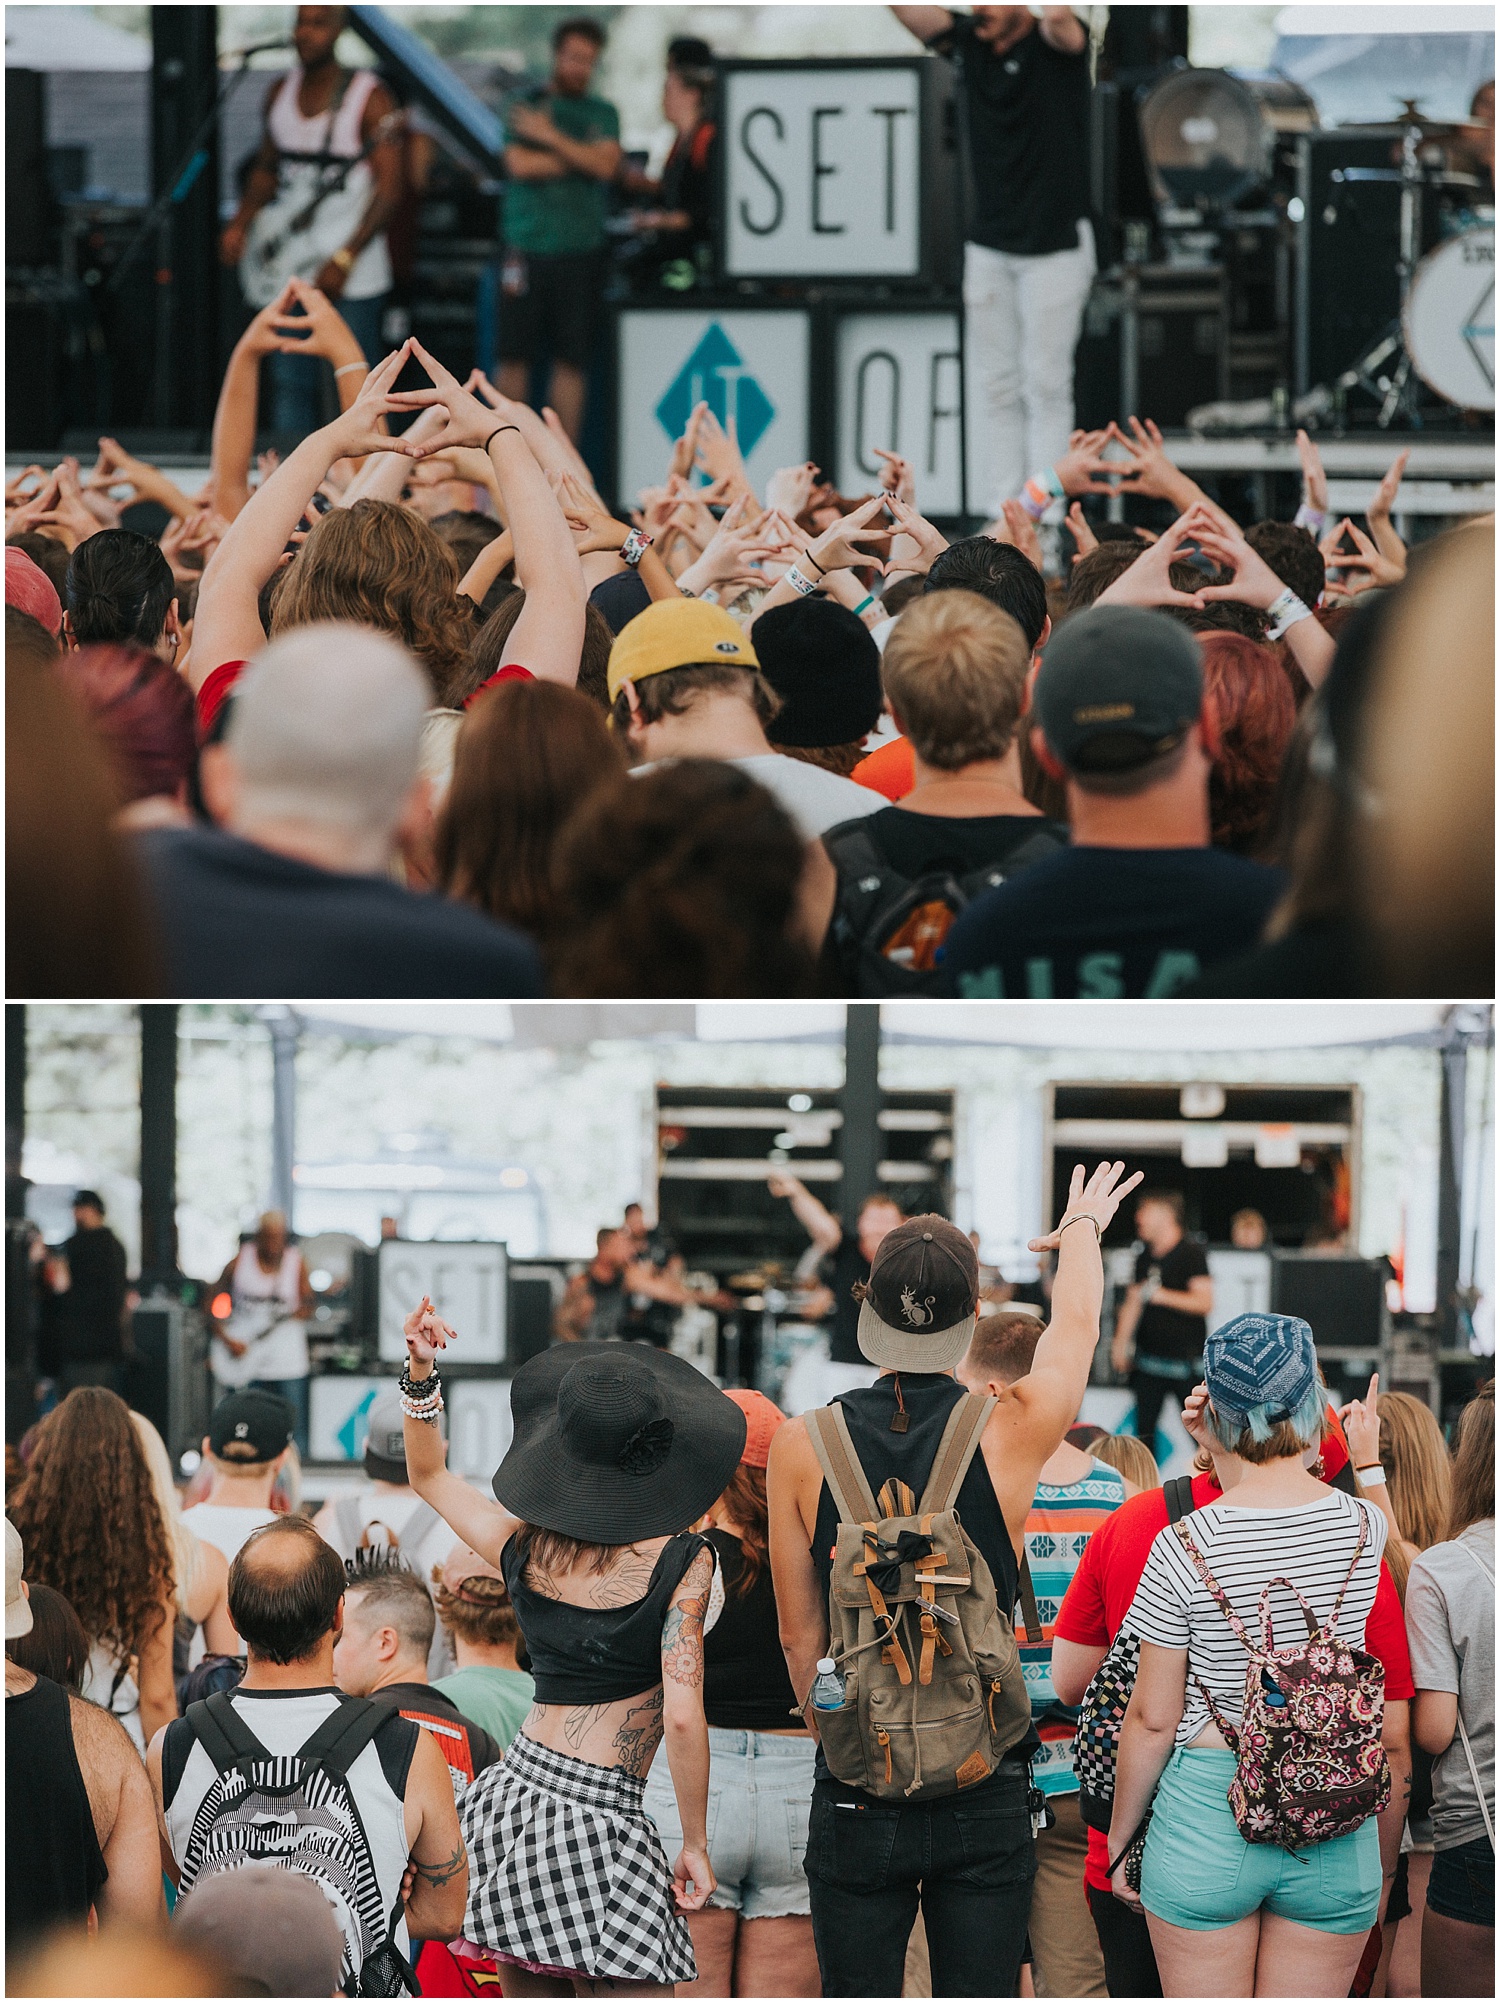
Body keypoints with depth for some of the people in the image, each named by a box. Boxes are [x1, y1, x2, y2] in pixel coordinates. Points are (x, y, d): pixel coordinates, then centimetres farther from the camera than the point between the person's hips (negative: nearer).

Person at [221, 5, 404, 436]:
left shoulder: (370, 99, -6)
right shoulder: (281, 92, 12)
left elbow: (389, 190, -10)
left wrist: (344, 259, -19)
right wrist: (239, 224, 5)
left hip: (352, 271, -5)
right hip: (290, 264, 6)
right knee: (290, 381, 3)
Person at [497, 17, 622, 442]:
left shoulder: (603, 115, 12)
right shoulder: (525, 107, 7)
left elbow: (605, 165, -5)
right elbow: (519, 164, -8)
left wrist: (550, 137, -7)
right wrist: (582, 157, -5)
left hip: (581, 252, 1)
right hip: (527, 248, -1)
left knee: (572, 359, -1)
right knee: (514, 355, -2)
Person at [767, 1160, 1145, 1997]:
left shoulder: (802, 1447, -4)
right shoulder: (1014, 1430, -6)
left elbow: (800, 1635, 3)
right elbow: (1077, 1324, 17)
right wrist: (1082, 1228, 38)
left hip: (857, 1795, 1)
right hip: (988, 1792, 0)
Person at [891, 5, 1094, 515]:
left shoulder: (1053, 44, -7)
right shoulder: (967, 41, 5)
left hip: (1055, 241, -5)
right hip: (988, 241, 5)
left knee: (1044, 383, -4)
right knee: (992, 385, 2)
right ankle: (996, 513, 2)